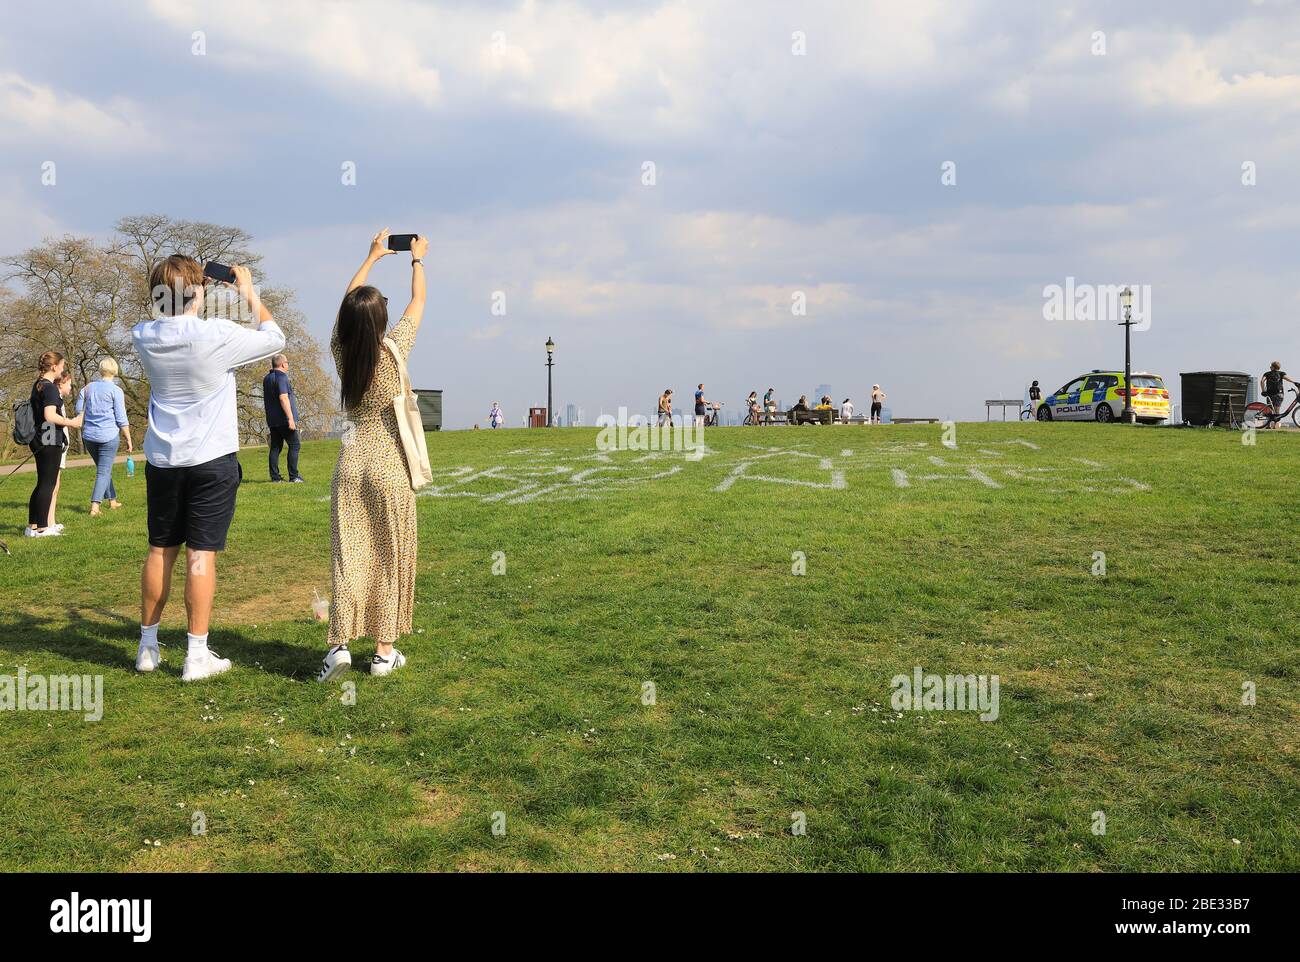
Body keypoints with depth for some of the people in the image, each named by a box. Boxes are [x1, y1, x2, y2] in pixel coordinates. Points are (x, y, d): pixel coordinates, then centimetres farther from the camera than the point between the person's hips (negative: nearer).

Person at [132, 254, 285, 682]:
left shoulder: (144, 337, -1)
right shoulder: (218, 335, -16)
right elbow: (274, 338, 0)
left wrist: (174, 293, 16)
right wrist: (250, 294, 10)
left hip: (162, 459, 5)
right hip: (211, 460, -5)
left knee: (159, 550, 14)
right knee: (201, 554, -2)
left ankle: (147, 646, 25)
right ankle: (197, 655, 2)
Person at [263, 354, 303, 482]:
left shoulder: (266, 379, 17)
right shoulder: (282, 377, -12)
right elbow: (283, 398, -20)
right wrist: (291, 418, -22)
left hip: (272, 420, 9)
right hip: (284, 419, -9)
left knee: (275, 447, 8)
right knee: (295, 445, -3)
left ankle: (275, 477, 6)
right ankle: (293, 476, -6)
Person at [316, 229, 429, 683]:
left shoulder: (341, 352, 0)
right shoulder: (393, 351, -10)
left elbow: (347, 302, 16)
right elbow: (418, 302, 5)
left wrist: (372, 257, 27)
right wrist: (417, 258, 22)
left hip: (351, 461, 4)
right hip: (389, 464, -3)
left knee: (347, 553, 5)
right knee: (389, 557, 4)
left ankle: (339, 643, -3)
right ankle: (384, 650, 9)